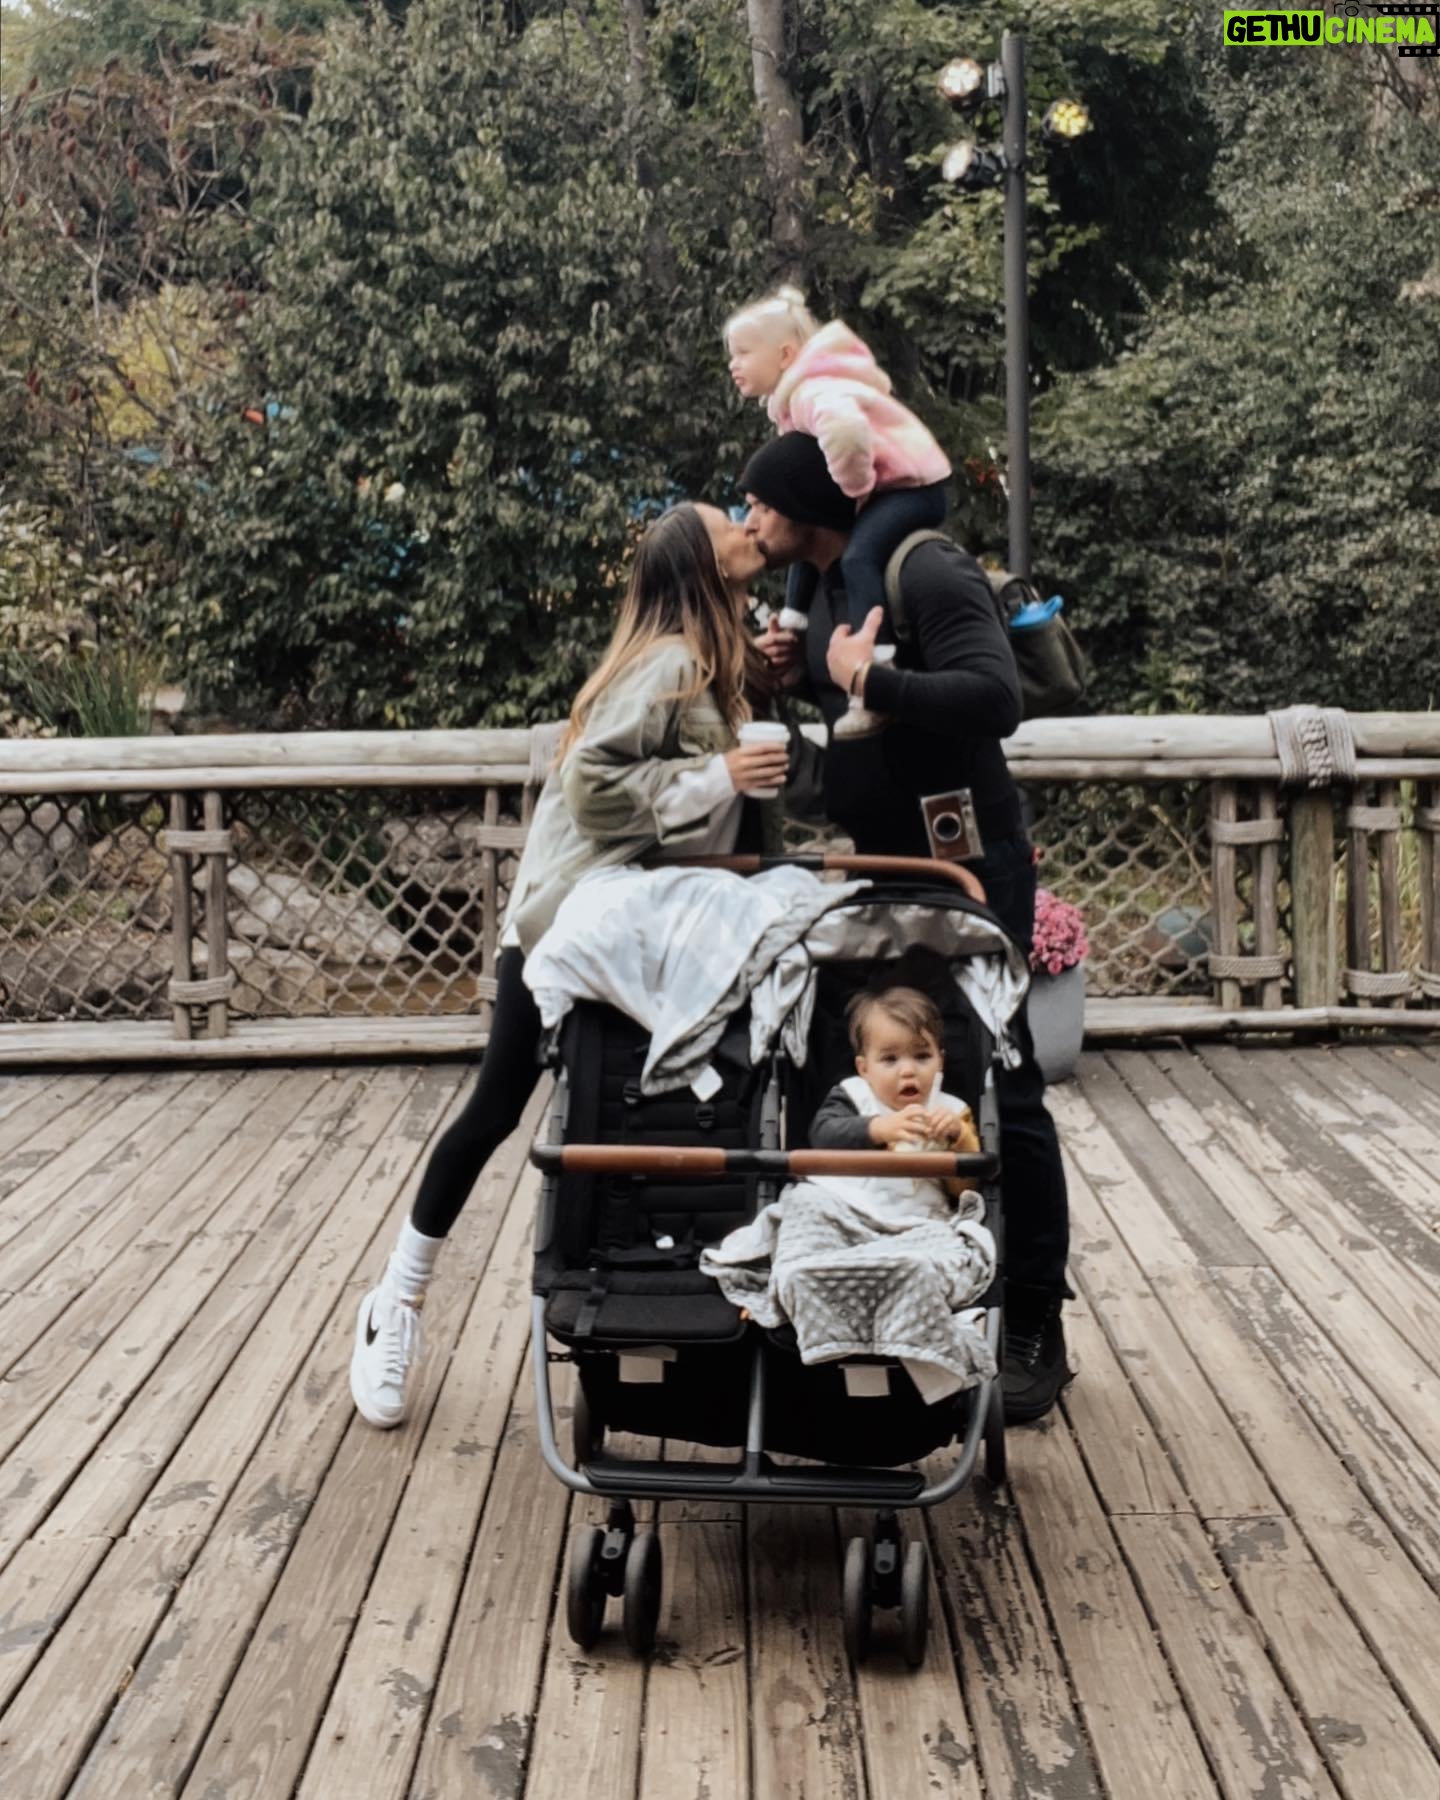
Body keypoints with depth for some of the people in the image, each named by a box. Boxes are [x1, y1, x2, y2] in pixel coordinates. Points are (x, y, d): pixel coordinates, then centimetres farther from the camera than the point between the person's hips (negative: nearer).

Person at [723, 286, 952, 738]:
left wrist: (857, 486, -31)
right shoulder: (799, 390, 9)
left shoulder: (812, 391, -26)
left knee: (858, 557, -33)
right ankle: (793, 632, 42)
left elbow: (845, 428, -47)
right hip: (878, 486, 12)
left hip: (911, 485, -12)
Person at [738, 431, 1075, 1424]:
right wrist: (806, 672, 3)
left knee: (1000, 1091, -4)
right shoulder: (829, 588, 9)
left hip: (969, 868, -9)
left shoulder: (930, 573, -18)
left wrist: (868, 679, -29)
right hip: (885, 868, 9)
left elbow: (995, 698, -30)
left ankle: (1036, 1331, 6)